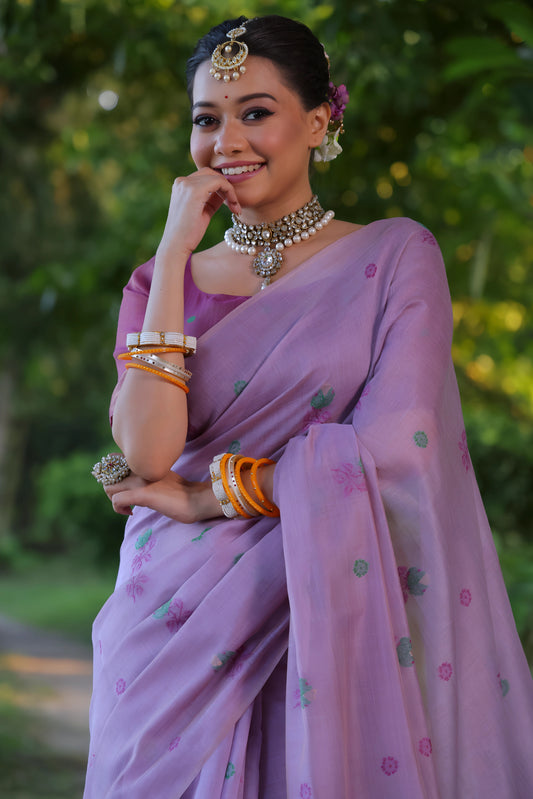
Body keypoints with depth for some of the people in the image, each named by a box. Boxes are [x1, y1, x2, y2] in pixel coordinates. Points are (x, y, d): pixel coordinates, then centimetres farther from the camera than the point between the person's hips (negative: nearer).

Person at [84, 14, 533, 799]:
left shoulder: (394, 255, 0)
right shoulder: (165, 282, 8)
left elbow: (395, 446, -14)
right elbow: (146, 454, -9)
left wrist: (206, 495, -8)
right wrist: (175, 252, -7)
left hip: (330, 628, -2)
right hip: (177, 635, 3)